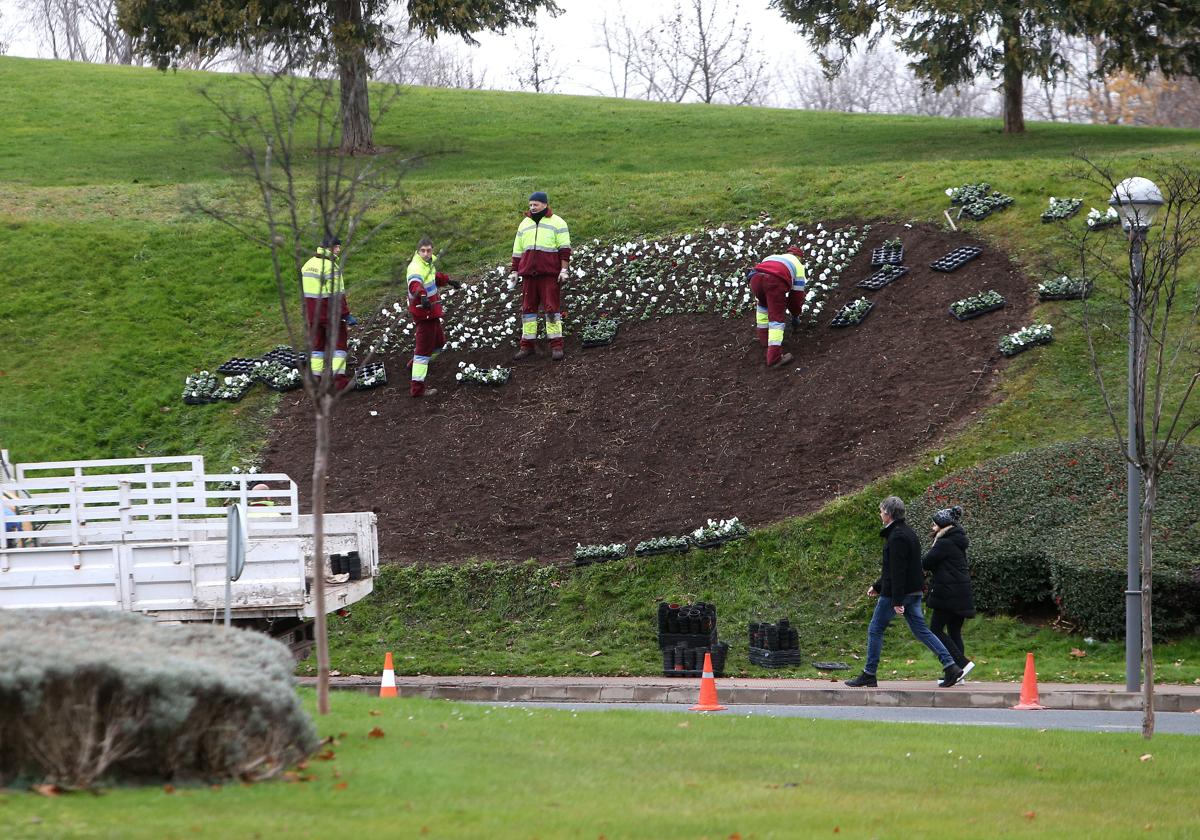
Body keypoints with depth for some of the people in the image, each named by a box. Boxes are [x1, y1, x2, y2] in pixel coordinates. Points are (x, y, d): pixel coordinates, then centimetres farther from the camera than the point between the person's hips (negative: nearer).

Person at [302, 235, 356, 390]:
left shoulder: (308, 265, 8)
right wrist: (346, 315, -17)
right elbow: (337, 294, -21)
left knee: (317, 344, 15)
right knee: (338, 344, 1)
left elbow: (305, 291, 14)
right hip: (331, 313, -7)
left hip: (312, 313, 7)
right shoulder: (331, 266, -18)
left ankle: (315, 377, 14)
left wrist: (307, 314, 21)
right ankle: (339, 378, -5)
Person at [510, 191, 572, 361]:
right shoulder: (524, 224, 16)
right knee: (528, 308, 5)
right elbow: (517, 250, 20)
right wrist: (514, 271, 16)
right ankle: (527, 346, 10)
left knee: (552, 307, -7)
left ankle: (556, 346, -5)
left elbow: (564, 248, -4)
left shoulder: (557, 223, 1)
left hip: (550, 274, -5)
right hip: (528, 274, 5)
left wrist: (564, 269, -12)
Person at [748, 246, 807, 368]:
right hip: (775, 281, -4)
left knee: (763, 304, 35)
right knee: (777, 318, -1)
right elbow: (797, 294, 29)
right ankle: (774, 357, -12)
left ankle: (764, 338, 36)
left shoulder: (771, 257, 43)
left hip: (755, 277, 4)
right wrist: (795, 316, 43)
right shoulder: (798, 265, 30)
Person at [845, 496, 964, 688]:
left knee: (875, 630, 2)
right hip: (913, 592, 9)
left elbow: (898, 571, -23)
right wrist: (877, 586, 30)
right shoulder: (908, 533, 16)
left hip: (896, 592, -9)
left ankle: (869, 674, 7)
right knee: (920, 630, 8)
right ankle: (950, 666, -1)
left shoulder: (897, 537, -17)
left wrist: (897, 600, -25)